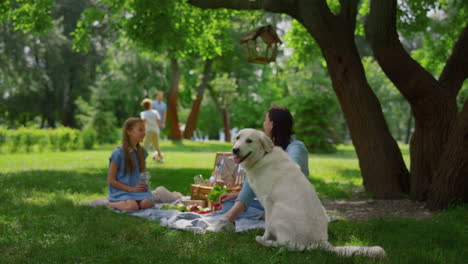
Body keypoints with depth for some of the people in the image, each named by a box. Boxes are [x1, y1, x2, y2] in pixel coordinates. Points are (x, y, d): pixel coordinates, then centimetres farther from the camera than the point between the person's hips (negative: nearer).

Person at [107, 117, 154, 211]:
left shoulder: (141, 151, 10)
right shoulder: (118, 153, -8)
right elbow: (111, 180, -8)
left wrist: (144, 184, -2)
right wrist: (132, 189, -15)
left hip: (138, 189, 5)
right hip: (121, 191, -4)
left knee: (147, 203, -27)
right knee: (133, 206, -33)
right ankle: (111, 203, -3)